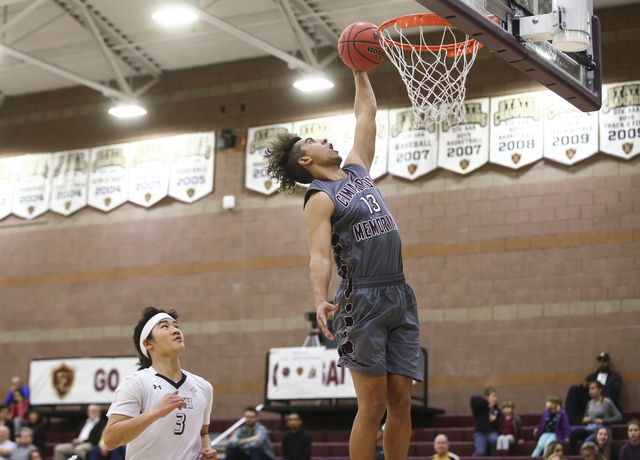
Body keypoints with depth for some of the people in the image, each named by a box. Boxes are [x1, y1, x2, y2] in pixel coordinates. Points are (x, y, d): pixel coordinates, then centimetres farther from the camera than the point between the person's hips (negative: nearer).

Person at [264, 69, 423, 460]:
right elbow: (319, 255, -15)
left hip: (400, 296, 7)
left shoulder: (357, 169, 19)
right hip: (364, 300, -7)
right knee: (373, 406, -9)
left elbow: (367, 113, 29)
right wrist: (320, 299, -31)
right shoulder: (320, 199, -3)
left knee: (401, 402, 3)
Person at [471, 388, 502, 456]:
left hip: (492, 432, 3)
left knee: (494, 439, -36)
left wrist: (493, 420, -14)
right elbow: (474, 399, -24)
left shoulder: (496, 409, 10)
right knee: (480, 452, -29)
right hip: (480, 433, -3)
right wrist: (487, 403, -15)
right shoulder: (480, 407, -2)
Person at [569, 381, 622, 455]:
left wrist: (603, 421, -11)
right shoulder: (590, 403, 16)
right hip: (589, 429, 5)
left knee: (588, 441, -37)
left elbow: (619, 417, -5)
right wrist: (585, 420, 3)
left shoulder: (607, 402, 0)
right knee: (574, 430, -26)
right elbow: (585, 418, 28)